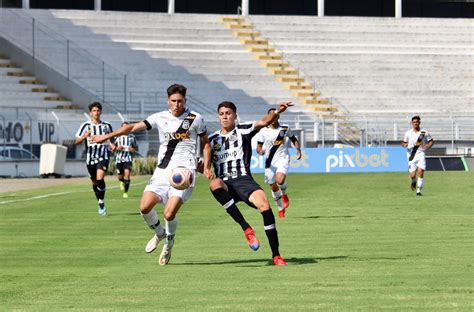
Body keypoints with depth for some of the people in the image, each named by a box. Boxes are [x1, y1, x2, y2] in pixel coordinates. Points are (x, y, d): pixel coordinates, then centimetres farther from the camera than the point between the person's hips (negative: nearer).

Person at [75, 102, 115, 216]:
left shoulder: (107, 125, 7)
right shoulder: (86, 125, 1)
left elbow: (112, 139, 20)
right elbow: (77, 141, -3)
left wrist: (112, 145, -2)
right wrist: (85, 136, -22)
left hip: (103, 156, -1)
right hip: (90, 158, 1)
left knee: (100, 178, -23)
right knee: (95, 182, 9)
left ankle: (102, 202, -11)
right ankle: (101, 205, 27)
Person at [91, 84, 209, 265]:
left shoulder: (195, 119, 3)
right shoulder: (161, 118, 7)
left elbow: (205, 142, 16)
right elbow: (134, 127, 5)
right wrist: (107, 136, -1)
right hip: (162, 170, 3)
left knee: (169, 213, -19)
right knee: (145, 207, -13)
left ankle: (169, 242, 13)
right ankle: (159, 233, 19)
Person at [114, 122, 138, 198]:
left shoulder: (132, 137, 7)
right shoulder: (117, 136, 2)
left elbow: (135, 147, 17)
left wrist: (133, 149, -6)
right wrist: (117, 148, -13)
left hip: (128, 158, 0)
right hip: (119, 158, 0)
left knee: (127, 173, -18)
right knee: (120, 176, 3)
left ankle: (125, 192, -9)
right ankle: (122, 182, 43)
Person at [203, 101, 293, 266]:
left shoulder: (243, 130, 8)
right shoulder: (213, 139, 18)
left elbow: (263, 122, -9)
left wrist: (276, 112, -29)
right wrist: (206, 169, -8)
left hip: (243, 179, -2)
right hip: (224, 184, 2)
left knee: (263, 203, -29)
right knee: (215, 184, -35)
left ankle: (276, 255, -20)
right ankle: (246, 229, -36)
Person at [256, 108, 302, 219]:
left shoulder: (285, 128, 2)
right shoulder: (263, 131, 0)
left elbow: (294, 139, 17)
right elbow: (259, 147, 3)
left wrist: (298, 149, 1)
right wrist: (260, 151, -20)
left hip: (283, 158, -2)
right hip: (270, 161, 2)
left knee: (280, 180, -27)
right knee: (273, 187, 6)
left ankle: (284, 194, 7)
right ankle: (281, 209, 28)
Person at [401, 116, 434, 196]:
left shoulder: (424, 132, 3)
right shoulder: (408, 133, 6)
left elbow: (431, 141, 13)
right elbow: (403, 143, 15)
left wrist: (427, 147, -7)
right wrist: (405, 145, -10)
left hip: (420, 154, -1)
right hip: (411, 156, 1)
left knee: (420, 172, -18)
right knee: (412, 176, -5)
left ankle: (419, 191, -8)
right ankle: (414, 181, 33)